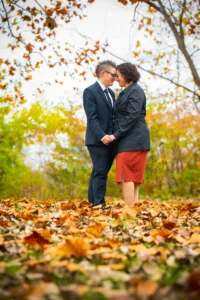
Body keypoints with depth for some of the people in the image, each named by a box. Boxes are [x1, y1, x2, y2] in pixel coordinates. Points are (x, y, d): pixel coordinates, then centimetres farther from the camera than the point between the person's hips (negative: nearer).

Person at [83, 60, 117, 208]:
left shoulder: (111, 93, 19)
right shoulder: (90, 91, -6)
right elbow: (92, 118, -14)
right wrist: (102, 136, -24)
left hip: (111, 140, 8)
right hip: (97, 140, -8)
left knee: (100, 172, 9)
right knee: (100, 172, -8)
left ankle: (94, 203, 14)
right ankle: (99, 204, -3)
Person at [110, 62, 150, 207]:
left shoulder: (135, 91, -10)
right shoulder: (127, 91, 18)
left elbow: (132, 117, -19)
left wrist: (116, 135, -18)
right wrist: (117, 135, 11)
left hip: (133, 138, -10)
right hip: (128, 139, 10)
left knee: (127, 175, -11)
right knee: (133, 175, 8)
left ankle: (130, 208, -10)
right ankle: (134, 206, 10)